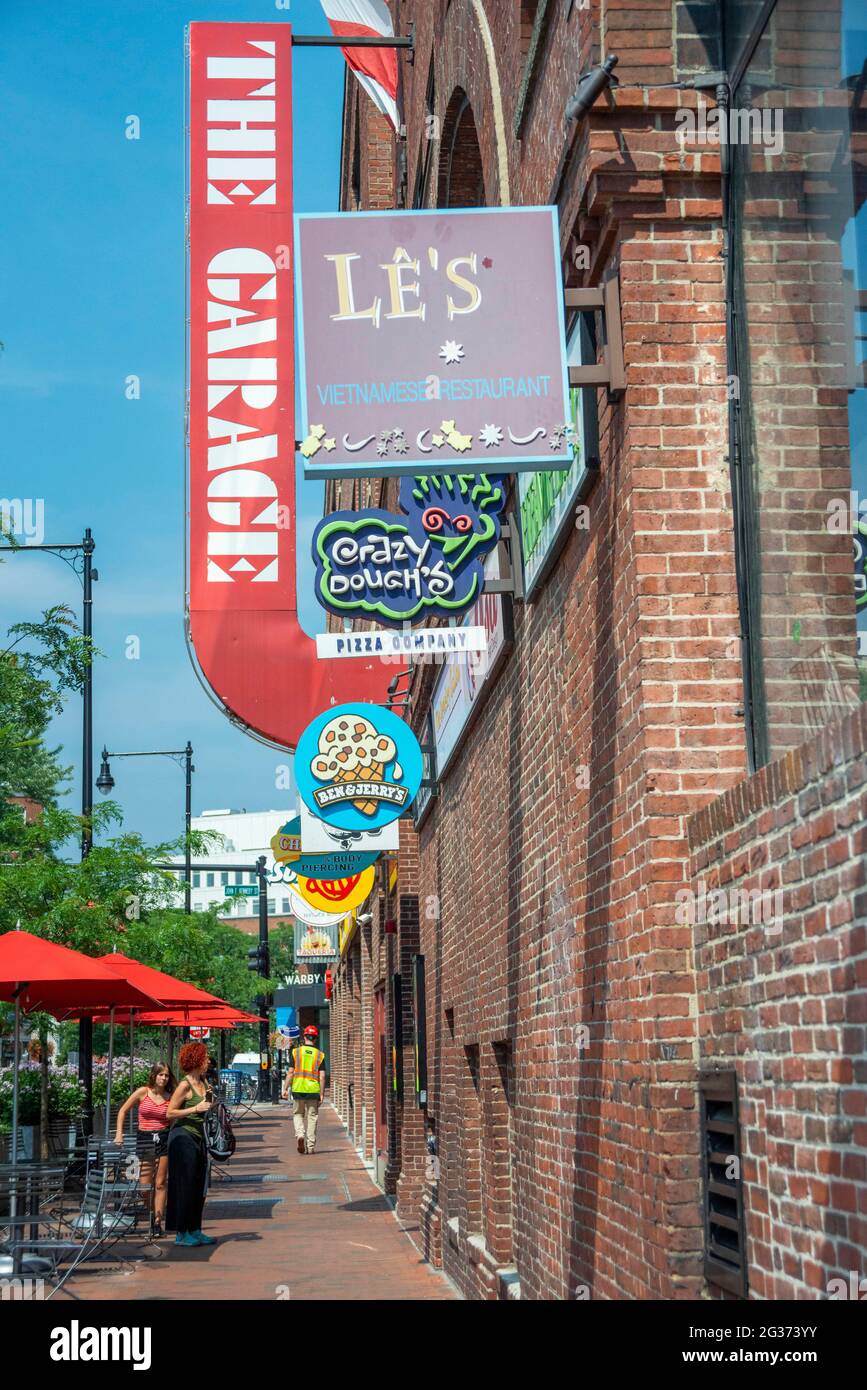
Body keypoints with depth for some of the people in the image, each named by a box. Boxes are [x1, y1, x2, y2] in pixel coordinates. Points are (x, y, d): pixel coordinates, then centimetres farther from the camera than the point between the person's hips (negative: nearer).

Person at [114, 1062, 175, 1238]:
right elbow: (123, 1111, 5)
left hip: (164, 1139, 1)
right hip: (145, 1139, -1)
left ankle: (157, 1222, 3)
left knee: (160, 1184, 1)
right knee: (145, 1184, 0)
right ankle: (147, 1219, 15)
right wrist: (119, 1133, -1)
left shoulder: (170, 1097, 2)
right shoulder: (143, 1092, -2)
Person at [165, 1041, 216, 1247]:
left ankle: (195, 1230, 17)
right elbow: (169, 1113, -15)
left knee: (198, 1187, 10)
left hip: (198, 1137, 8)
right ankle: (181, 1234, 3)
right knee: (185, 1186, -4)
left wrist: (209, 1103, 6)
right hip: (183, 1137, -8)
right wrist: (196, 1108, -19)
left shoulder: (202, 1082, 11)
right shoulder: (185, 1085, -14)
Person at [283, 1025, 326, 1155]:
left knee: (298, 1114, 16)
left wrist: (285, 1089, 3)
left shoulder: (296, 1052, 1)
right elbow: (322, 1077, -2)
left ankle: (300, 1134, -10)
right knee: (311, 1117, 8)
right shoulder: (320, 1055, 2)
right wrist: (322, 1094, 2)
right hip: (313, 1090, 0)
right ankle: (310, 1146, 8)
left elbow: (290, 1072, -2)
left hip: (298, 1089, 0)